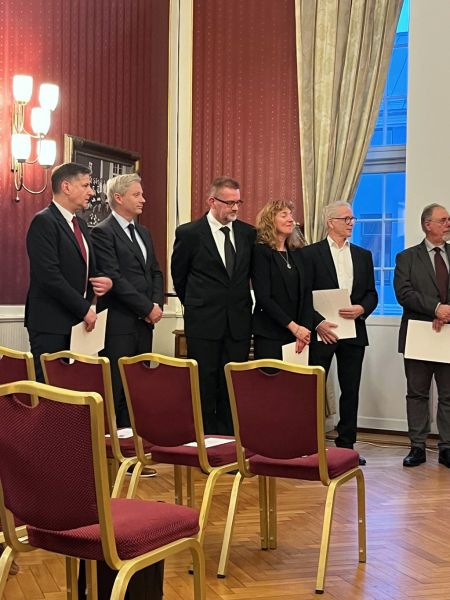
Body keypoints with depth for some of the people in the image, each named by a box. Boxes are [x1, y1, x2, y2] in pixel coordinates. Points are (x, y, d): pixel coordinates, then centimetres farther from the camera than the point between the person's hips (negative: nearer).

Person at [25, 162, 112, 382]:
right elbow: (49, 275, -19)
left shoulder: (80, 224, 17)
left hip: (77, 322, 8)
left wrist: (103, 281, 1)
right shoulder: (44, 222, -11)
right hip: (51, 324, -8)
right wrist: (84, 309, -15)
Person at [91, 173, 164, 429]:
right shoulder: (103, 232, -7)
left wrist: (157, 304, 1)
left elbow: (155, 272, 19)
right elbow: (114, 278, -15)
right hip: (119, 323, -7)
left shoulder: (143, 232, 18)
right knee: (117, 389, -4)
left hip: (145, 321, 7)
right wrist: (147, 307, -13)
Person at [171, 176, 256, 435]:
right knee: (204, 385, 2)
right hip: (204, 323, -3)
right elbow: (179, 276, 8)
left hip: (239, 323, 3)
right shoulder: (189, 233, -5)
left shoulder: (248, 233, 5)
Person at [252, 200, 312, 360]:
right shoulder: (261, 252, -5)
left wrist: (305, 329, -6)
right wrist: (294, 327, -15)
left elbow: (306, 294, 8)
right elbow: (263, 297, -12)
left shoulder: (296, 252, 12)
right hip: (269, 336, -5)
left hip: (297, 334, 5)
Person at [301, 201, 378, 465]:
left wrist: (362, 309, -8)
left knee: (351, 391, 7)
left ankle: (346, 445, 15)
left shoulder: (363, 255, 13)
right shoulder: (311, 253, -1)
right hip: (321, 331, -4)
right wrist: (318, 323, -15)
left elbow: (371, 293, 12)